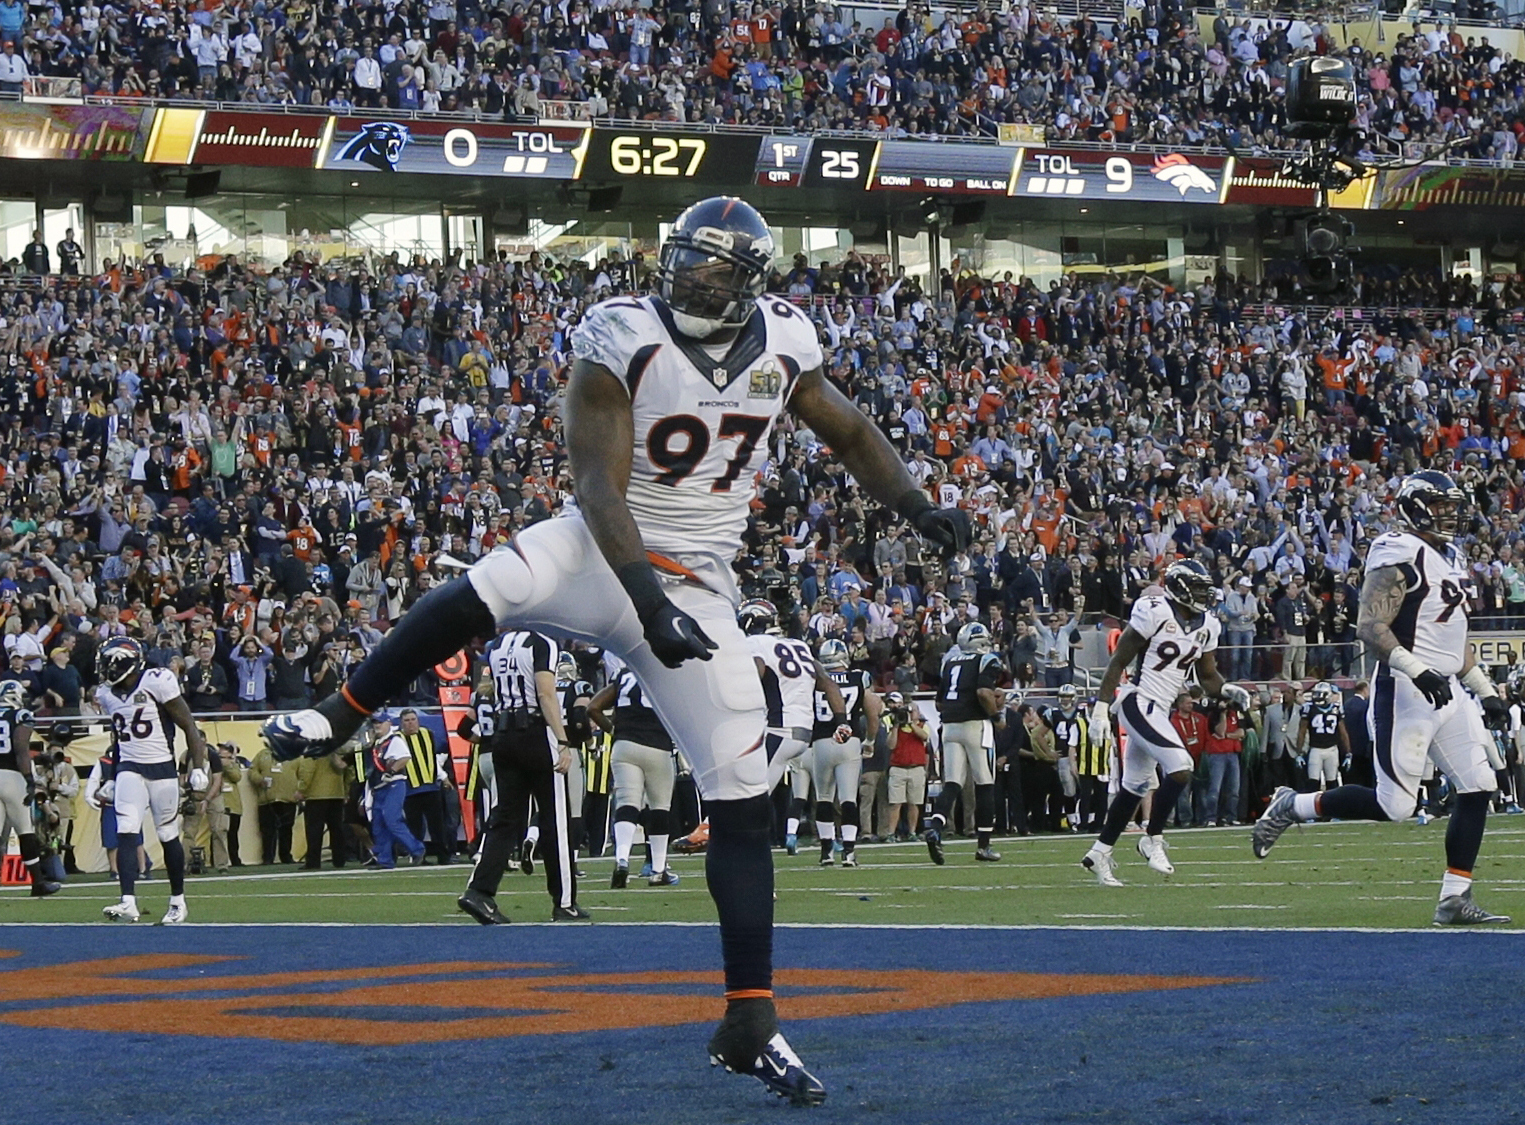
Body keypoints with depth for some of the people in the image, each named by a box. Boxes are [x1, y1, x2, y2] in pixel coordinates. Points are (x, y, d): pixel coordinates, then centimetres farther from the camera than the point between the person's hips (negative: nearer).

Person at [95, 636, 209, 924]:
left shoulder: (156, 683, -11)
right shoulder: (107, 694, 7)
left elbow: (188, 726, -8)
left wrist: (198, 768, -13)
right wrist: (111, 781, 24)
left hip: (161, 769, -4)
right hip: (129, 770, 4)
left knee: (169, 836, 7)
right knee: (126, 833, -13)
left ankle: (178, 901, 23)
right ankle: (128, 903, -20)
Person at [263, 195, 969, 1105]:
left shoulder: (781, 348, 0)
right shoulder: (624, 342, -14)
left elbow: (849, 431, 17)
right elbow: (600, 486, -21)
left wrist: (916, 505, 1)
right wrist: (646, 596, -33)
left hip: (696, 587, 3)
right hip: (603, 554, -3)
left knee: (745, 803, -3)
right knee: (479, 596, -35)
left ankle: (750, 1023, 2)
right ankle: (339, 718, -11)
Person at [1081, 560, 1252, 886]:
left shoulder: (1206, 626, 8)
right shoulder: (1154, 613, -14)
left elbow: (1208, 677, 16)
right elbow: (1118, 663, -11)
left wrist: (1228, 691, -6)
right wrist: (1102, 708, -15)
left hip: (1161, 711, 8)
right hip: (1138, 703, -8)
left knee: (1134, 787, 14)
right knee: (1180, 768, -19)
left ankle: (1100, 853, 24)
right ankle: (1153, 839, -4)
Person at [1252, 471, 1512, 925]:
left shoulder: (1449, 560, 18)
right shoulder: (1399, 557, -13)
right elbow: (1370, 627, -21)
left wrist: (1485, 691, 22)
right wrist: (1418, 671, -30)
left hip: (1448, 692, 9)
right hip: (1406, 694, -9)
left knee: (1478, 789, 0)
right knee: (1394, 805, -8)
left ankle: (1455, 899, 3)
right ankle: (1291, 807, 10)